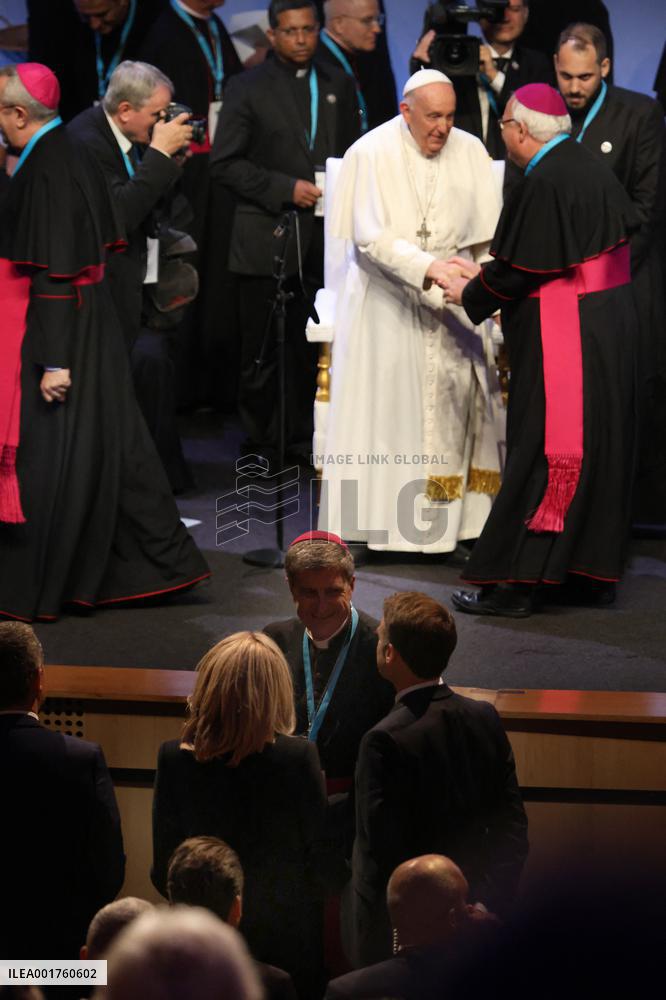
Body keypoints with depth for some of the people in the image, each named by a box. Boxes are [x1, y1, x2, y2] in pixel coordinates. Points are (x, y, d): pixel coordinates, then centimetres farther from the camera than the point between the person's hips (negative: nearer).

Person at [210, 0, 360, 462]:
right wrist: (286, 189, -13)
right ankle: (260, 444, 12)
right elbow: (224, 164, -5)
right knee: (262, 350, 1)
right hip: (268, 238, -3)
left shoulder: (339, 86, 13)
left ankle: (305, 437, 14)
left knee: (312, 347, 3)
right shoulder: (249, 89, 0)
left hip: (325, 237, 3)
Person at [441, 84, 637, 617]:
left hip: (565, 342, -9)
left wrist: (470, 294, 1)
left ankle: (514, 584, -1)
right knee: (600, 449, 14)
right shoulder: (591, 167, 9)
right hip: (609, 330, 9)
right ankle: (597, 569, 23)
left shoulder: (545, 184, -19)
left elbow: (519, 271, -17)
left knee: (539, 456, -4)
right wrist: (485, 277, 19)